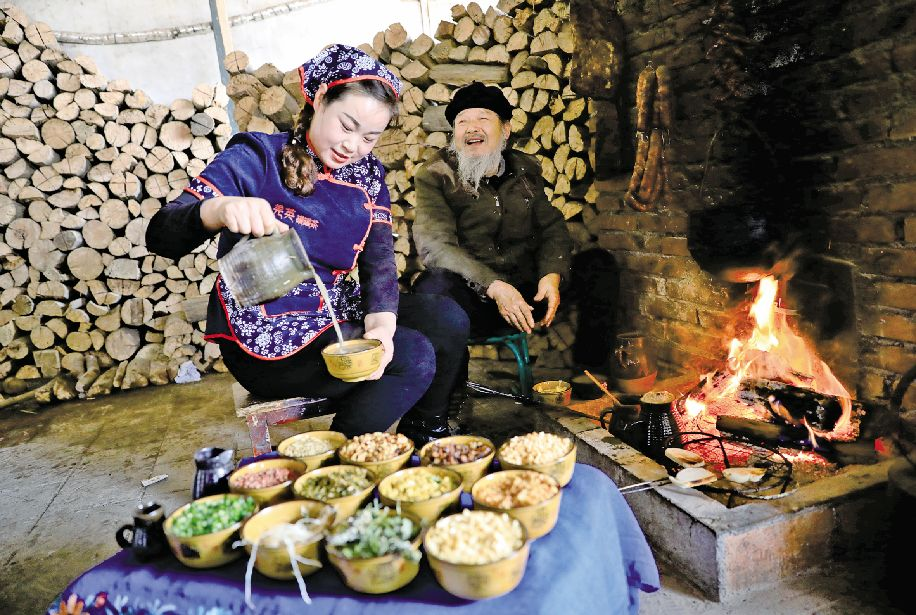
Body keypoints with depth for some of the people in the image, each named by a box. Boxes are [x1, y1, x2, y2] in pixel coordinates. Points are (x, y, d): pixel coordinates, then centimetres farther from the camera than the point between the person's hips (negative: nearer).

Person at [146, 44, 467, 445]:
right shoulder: (256, 159, -10)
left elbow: (379, 258, -6)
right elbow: (160, 236, -18)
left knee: (446, 318, -12)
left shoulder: (367, 175, 5)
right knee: (413, 358, -22)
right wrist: (218, 209, -41)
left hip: (337, 317, 6)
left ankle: (427, 440, 10)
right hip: (265, 334, -6)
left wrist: (381, 322, -27)